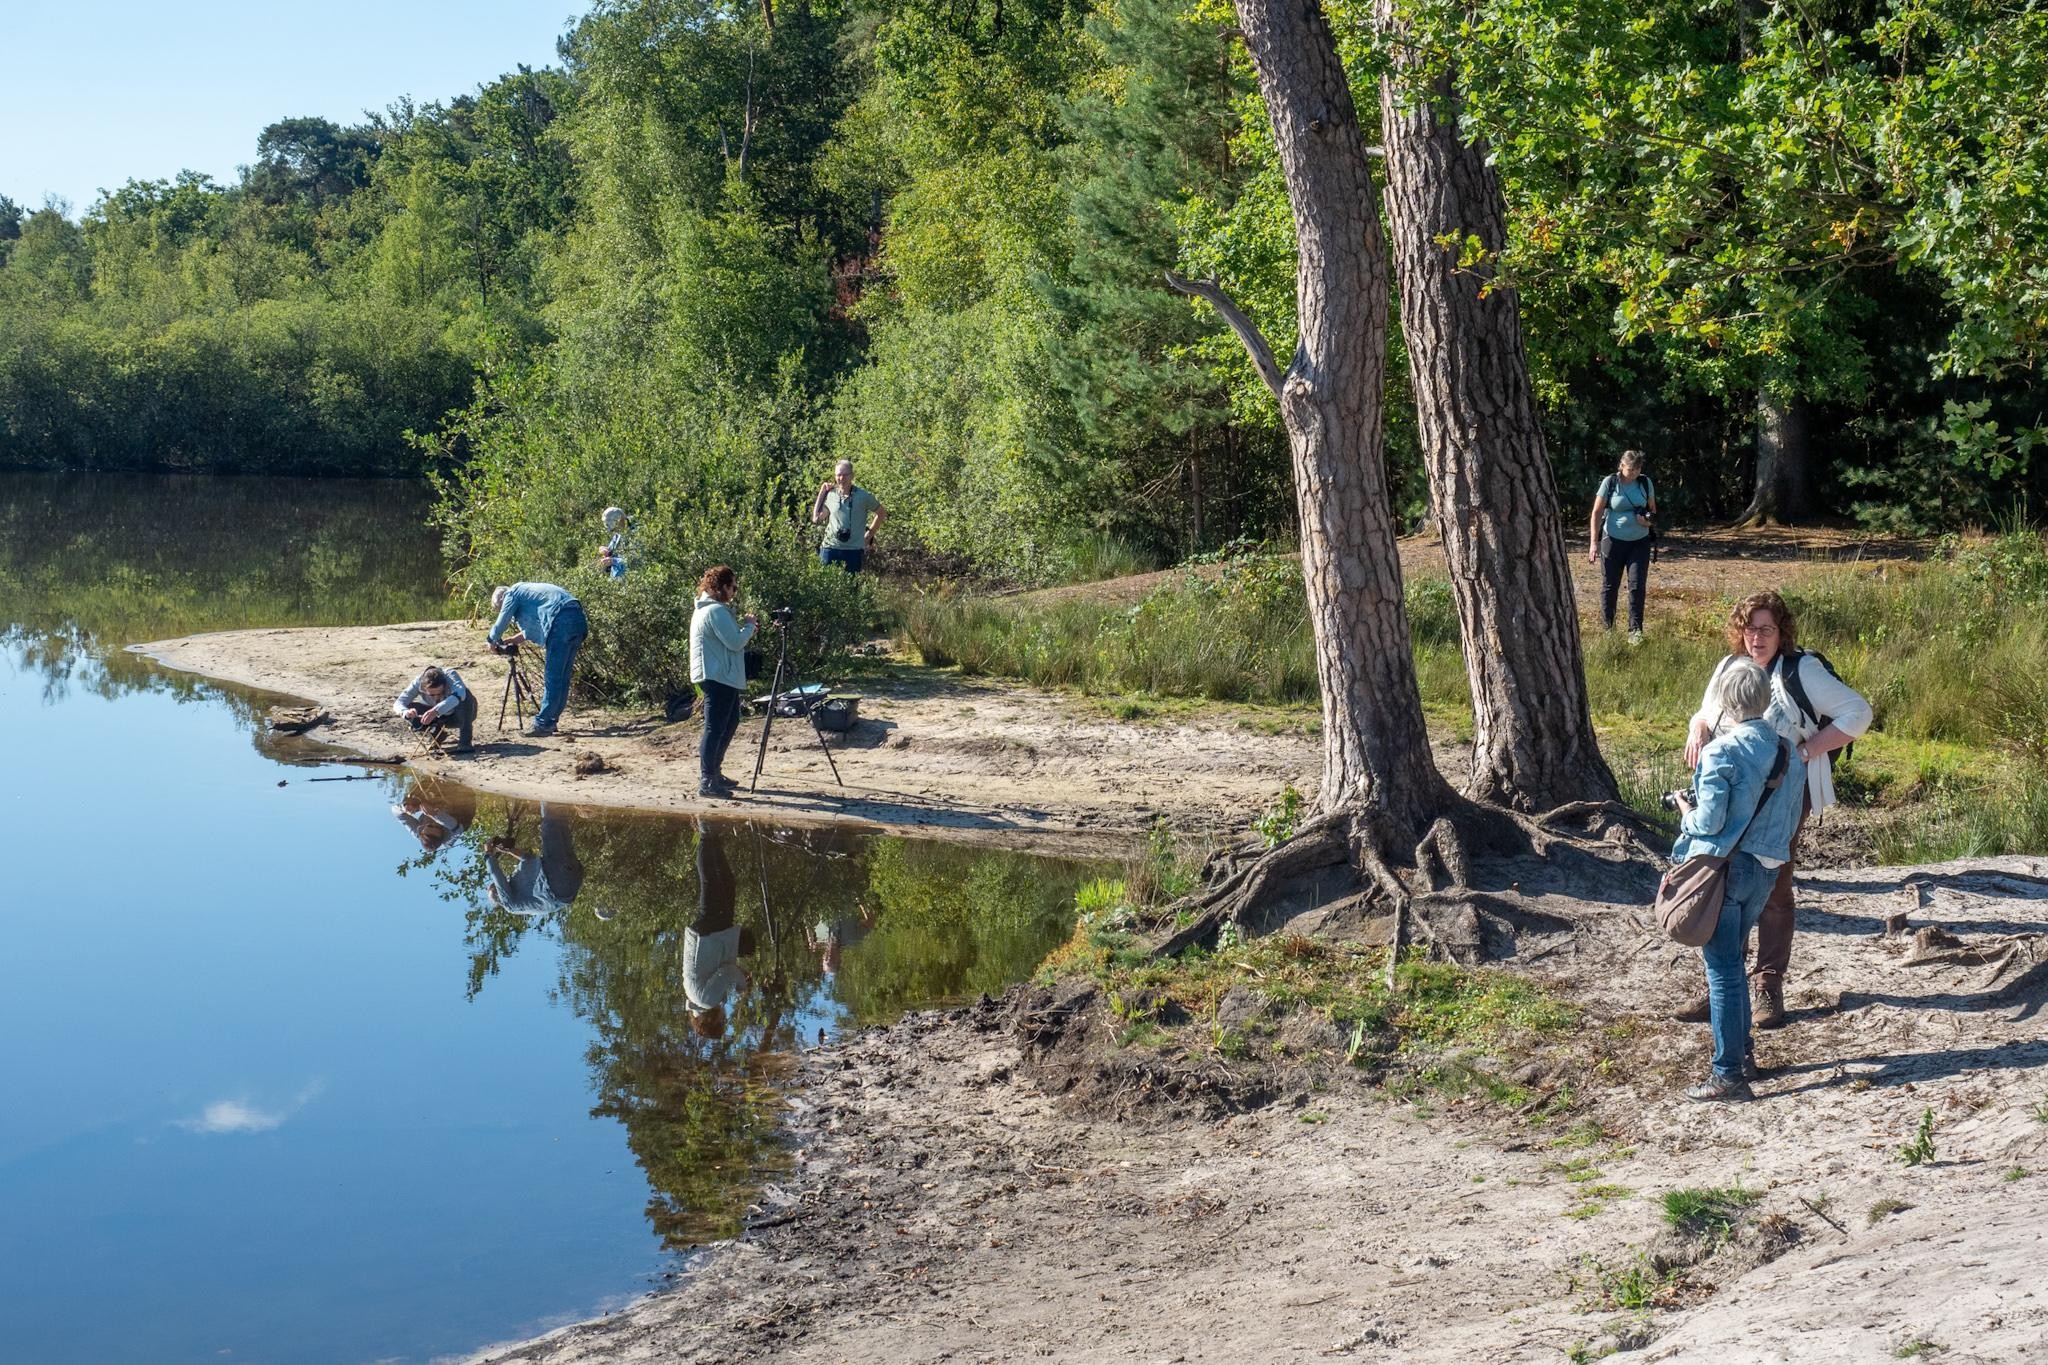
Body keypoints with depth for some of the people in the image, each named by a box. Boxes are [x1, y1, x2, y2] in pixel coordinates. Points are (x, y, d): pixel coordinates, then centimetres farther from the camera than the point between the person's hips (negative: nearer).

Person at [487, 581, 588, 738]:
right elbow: (531, 631, 41)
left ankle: (543, 725, -5)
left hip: (562, 621, -9)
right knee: (562, 677, 13)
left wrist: (493, 641, 27)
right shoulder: (525, 591, 34)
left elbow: (500, 624, 9)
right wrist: (509, 640, 42)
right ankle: (550, 721, 20)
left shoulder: (512, 594, 7)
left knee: (552, 677, -6)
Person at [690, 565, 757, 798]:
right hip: (717, 676, -11)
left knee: (730, 722, 20)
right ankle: (707, 783, -10)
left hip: (721, 676, 11)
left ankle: (713, 772, 26)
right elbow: (735, 643, -20)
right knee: (715, 728, -10)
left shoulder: (706, 608, 16)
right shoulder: (716, 611, -18)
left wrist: (743, 626, 11)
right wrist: (749, 625, -5)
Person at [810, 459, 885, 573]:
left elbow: (880, 513, 10)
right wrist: (822, 492, 7)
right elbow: (816, 518, 8)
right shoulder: (830, 495, 5)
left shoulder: (863, 496, -2)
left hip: (854, 550, -2)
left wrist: (869, 534, 7)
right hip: (830, 548, 2)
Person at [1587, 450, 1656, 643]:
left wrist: (1648, 519, -11)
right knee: (1610, 586, 6)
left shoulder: (1645, 483, 1)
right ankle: (1607, 629, 19)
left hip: (1639, 542, 2)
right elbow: (1596, 513, -5)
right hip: (1613, 540, -2)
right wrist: (1594, 543, -11)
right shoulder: (1610, 483, -8)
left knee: (1637, 585, -7)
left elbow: (1652, 509, 14)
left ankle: (1635, 631, -4)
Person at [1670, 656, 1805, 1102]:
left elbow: (1709, 821, -18)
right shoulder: (1785, 750, 6)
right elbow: (1791, 819, 12)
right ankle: (1743, 1054, 29)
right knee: (1731, 963, 22)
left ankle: (1728, 1075, -1)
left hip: (1722, 869, -7)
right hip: (1765, 869, 7)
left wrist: (1686, 810, 2)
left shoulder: (1721, 752, -17)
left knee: (1722, 970, -2)